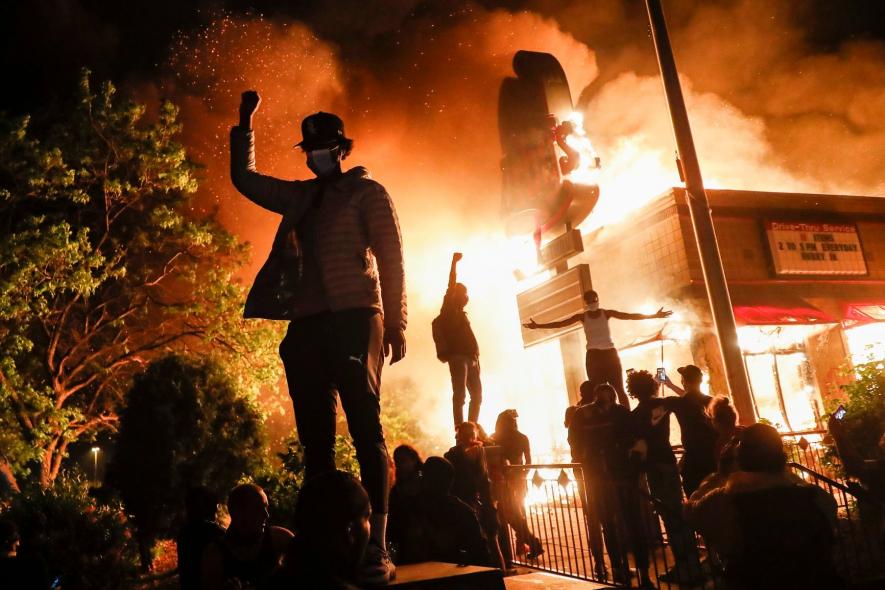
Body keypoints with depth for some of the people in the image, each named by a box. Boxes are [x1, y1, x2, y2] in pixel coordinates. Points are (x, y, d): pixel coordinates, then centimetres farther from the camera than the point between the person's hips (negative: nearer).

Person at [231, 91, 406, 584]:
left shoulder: (367, 192, 7)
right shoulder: (300, 196, 22)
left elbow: (391, 258, -1)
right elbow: (244, 178, 36)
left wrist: (395, 325, -9)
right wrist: (246, 124, 29)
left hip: (353, 320, -6)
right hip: (306, 325, 6)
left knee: (366, 429, -10)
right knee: (315, 438, 5)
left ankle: (378, 549, -9)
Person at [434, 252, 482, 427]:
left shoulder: (460, 314, 27)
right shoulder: (449, 310, 7)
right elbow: (451, 286, -6)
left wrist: (475, 357, 12)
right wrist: (454, 262, -9)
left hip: (470, 357, 8)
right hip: (458, 356, -8)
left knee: (477, 394, 6)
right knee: (460, 394, -14)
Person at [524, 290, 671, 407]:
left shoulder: (606, 313, 1)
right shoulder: (582, 316, 2)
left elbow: (630, 316, -4)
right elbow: (560, 323, -3)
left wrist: (654, 315, -12)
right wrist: (538, 326, -11)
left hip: (610, 354, 0)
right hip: (594, 356, 0)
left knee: (619, 389, -2)